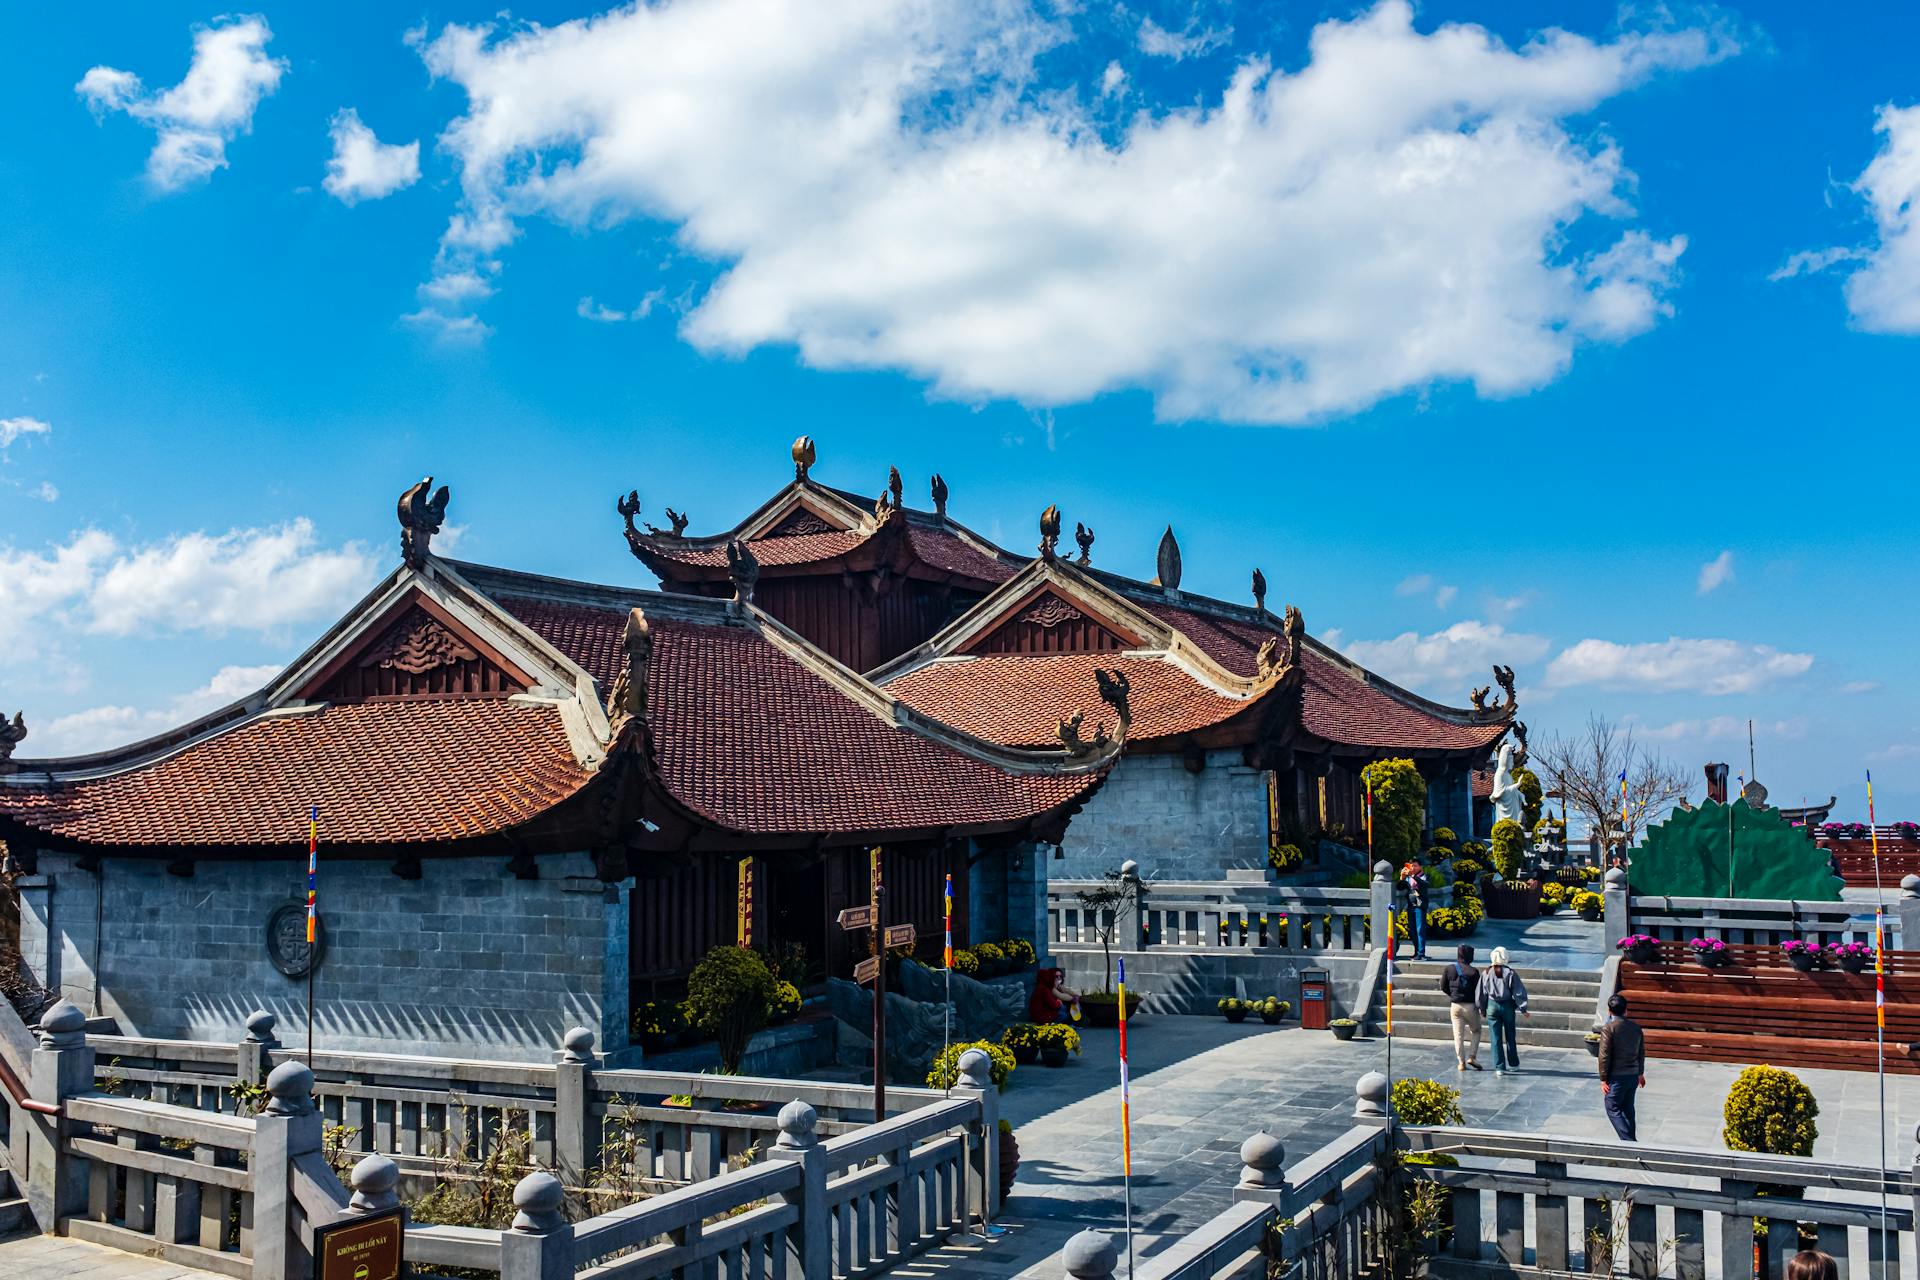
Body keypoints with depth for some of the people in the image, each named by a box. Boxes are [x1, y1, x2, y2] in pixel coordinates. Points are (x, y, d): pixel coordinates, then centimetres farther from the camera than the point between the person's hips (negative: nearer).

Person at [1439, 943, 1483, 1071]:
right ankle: (1472, 1057, 5)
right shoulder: (1474, 972, -12)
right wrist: (1481, 1007, 6)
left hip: (1455, 1006, 2)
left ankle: (1461, 1063, 5)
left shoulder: (1449, 969, -3)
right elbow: (1478, 991, -9)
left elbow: (1443, 987, 6)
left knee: (1458, 1035, 7)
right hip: (1471, 1006, -2)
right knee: (1476, 1031, 17)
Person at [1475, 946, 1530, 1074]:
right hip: (1507, 1006, -1)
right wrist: (1523, 1009, 0)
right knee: (1510, 1037, 15)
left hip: (1492, 1006, 1)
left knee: (1495, 1038, 3)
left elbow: (1480, 993, 5)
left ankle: (1499, 1067, 1)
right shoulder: (1510, 972, -8)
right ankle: (1513, 1064, 26)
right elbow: (1518, 992, -8)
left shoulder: (1486, 973, -2)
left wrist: (1482, 1009, 17)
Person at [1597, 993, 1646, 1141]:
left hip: (1617, 1077, -6)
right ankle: (1631, 1139, 24)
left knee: (1613, 1109, 2)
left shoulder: (1608, 1028, -14)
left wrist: (1603, 1079, -9)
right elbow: (1641, 1052, 13)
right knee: (1628, 1109, 18)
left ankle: (1628, 1140, -9)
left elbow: (1604, 1056, -15)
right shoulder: (1636, 1027, 4)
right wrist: (1641, 1073, 25)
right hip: (1633, 1075, 6)